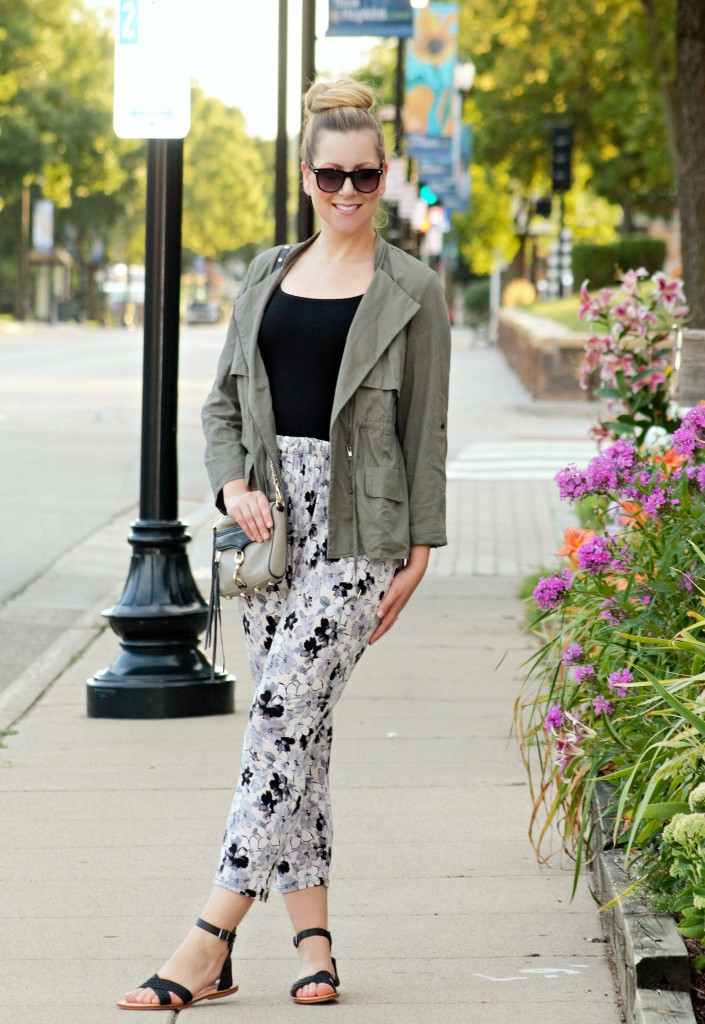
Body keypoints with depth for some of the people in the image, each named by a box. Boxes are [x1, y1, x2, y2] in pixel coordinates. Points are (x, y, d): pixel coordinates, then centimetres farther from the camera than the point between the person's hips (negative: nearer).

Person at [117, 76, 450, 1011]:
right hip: (272, 515, 5)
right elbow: (224, 400, 17)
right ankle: (313, 940, 11)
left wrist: (419, 551, -4)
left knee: (284, 715, -13)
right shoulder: (268, 276, 13)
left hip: (356, 527, -5)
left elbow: (426, 433, 0)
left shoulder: (412, 292, 1)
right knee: (298, 727, 6)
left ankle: (212, 940, -16)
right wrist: (233, 484, -2)